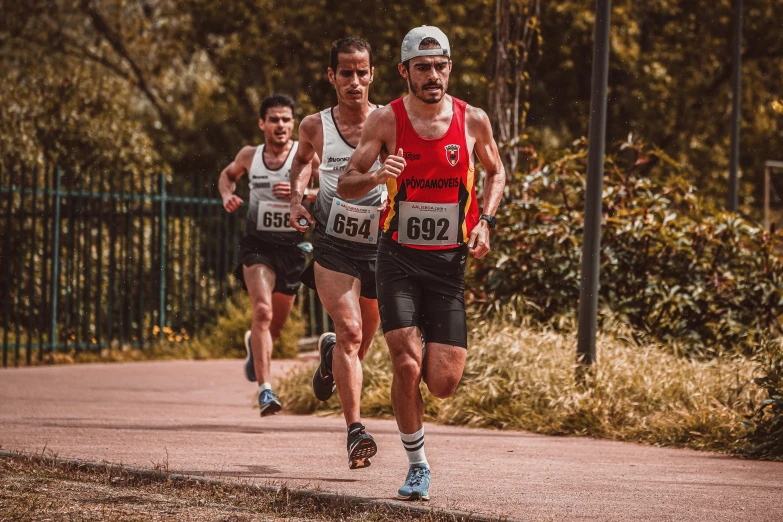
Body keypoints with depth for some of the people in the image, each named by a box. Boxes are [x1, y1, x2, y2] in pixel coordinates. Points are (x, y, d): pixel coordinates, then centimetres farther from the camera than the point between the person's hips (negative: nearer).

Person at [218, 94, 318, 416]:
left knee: (275, 327, 15)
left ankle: (254, 343, 53)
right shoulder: (249, 156, 4)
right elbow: (228, 174, 26)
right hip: (257, 245, -1)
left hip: (291, 248, 1)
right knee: (263, 310, -24)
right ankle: (265, 390, -28)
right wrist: (227, 195, 4)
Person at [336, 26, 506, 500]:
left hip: (449, 262, 1)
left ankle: (433, 351, 34)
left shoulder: (473, 120, -2)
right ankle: (418, 464, 4)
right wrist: (377, 177, -26)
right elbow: (346, 186, -4)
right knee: (407, 365, -16)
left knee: (444, 384, -4)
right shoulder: (387, 121, -6)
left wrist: (485, 221, 0)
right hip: (399, 258, -1)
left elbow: (495, 172, 17)